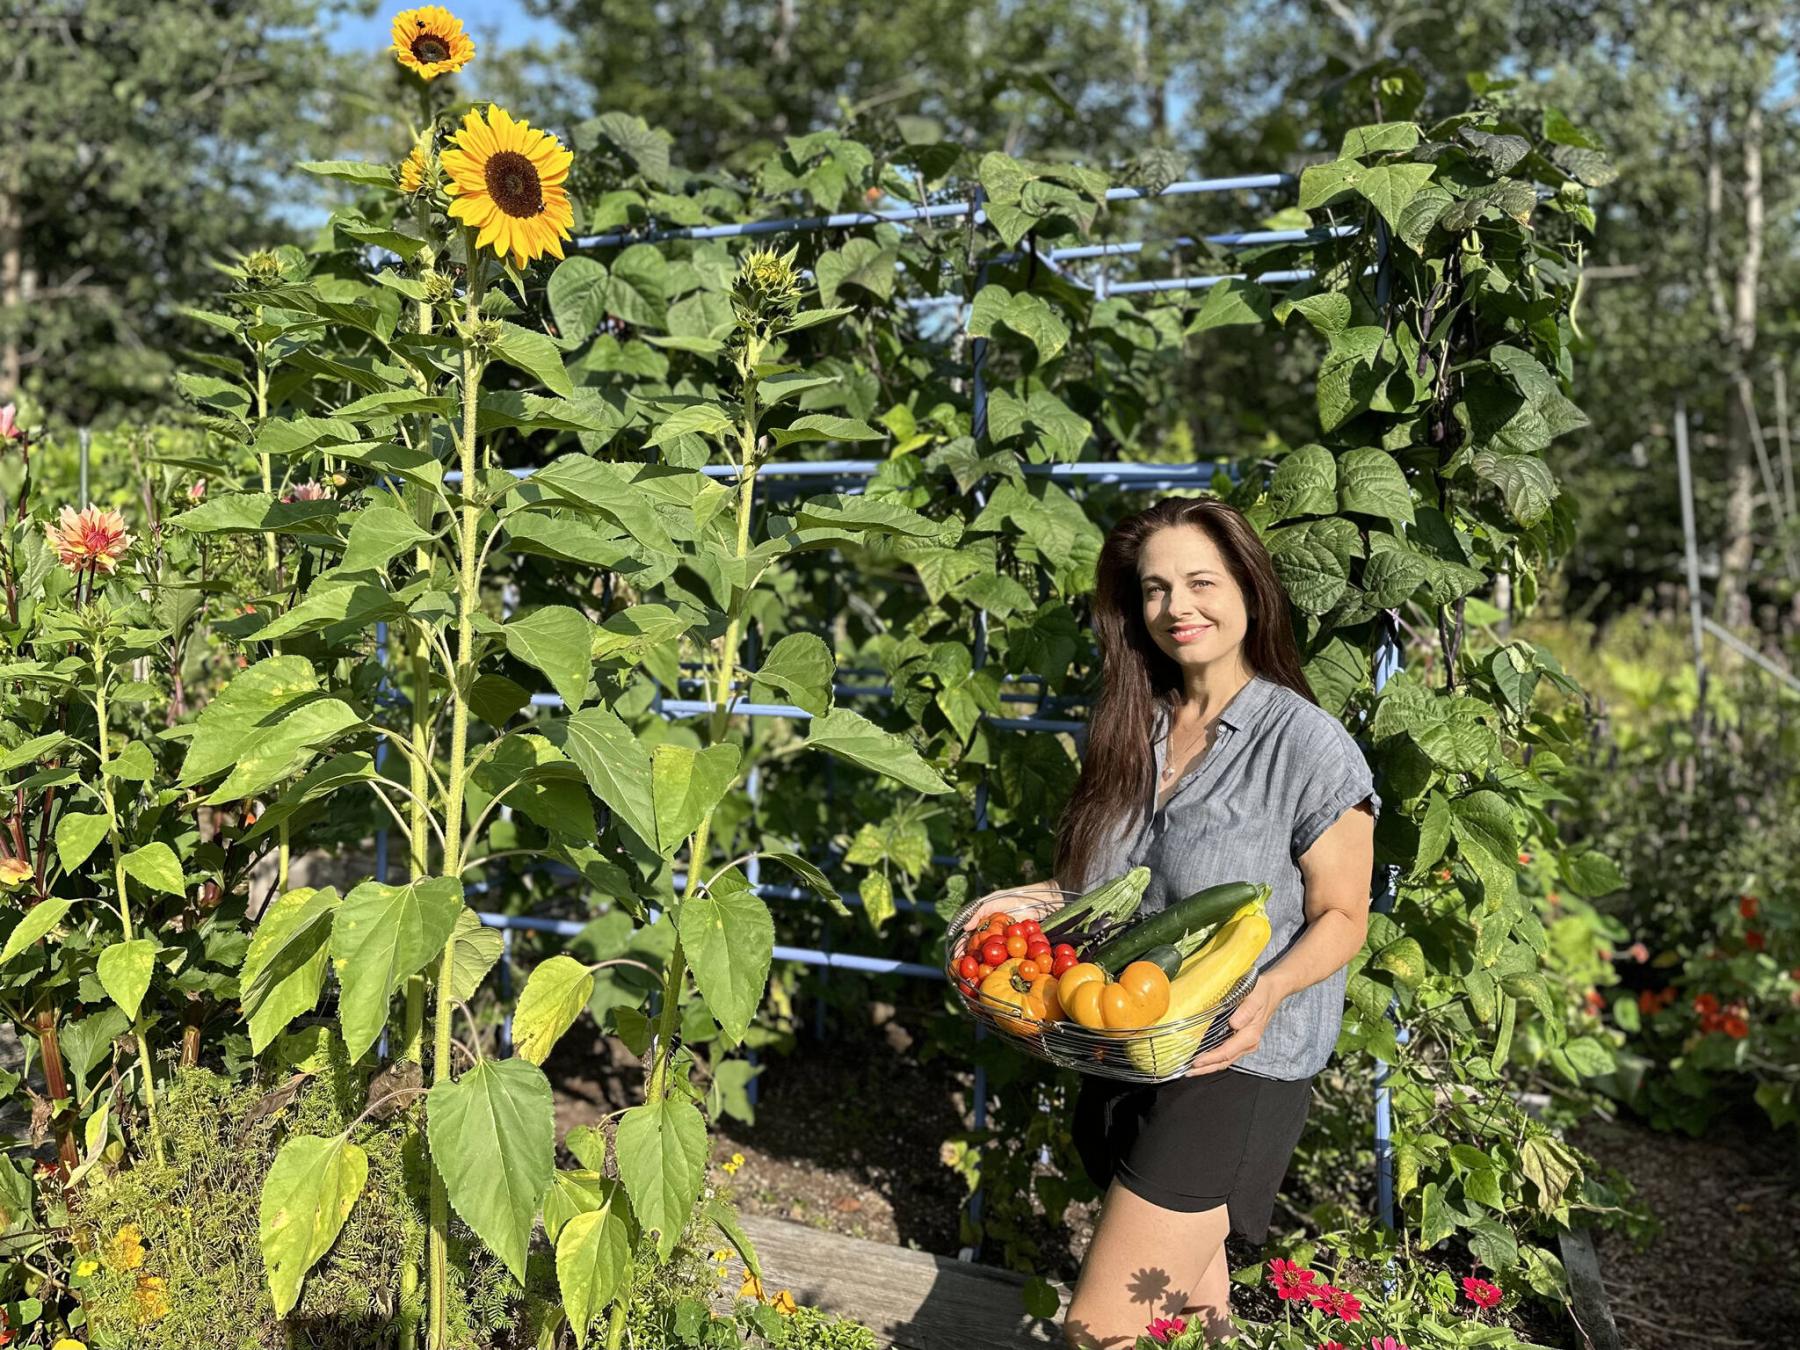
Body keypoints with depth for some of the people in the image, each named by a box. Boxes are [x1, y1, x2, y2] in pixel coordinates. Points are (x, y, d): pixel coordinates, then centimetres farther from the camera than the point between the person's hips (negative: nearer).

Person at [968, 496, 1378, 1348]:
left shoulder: (1309, 745, -12)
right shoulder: (1133, 733, 7)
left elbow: (1341, 916, -8)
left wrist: (1267, 993, -26)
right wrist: (1032, 899, -1)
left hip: (1234, 1069, -6)